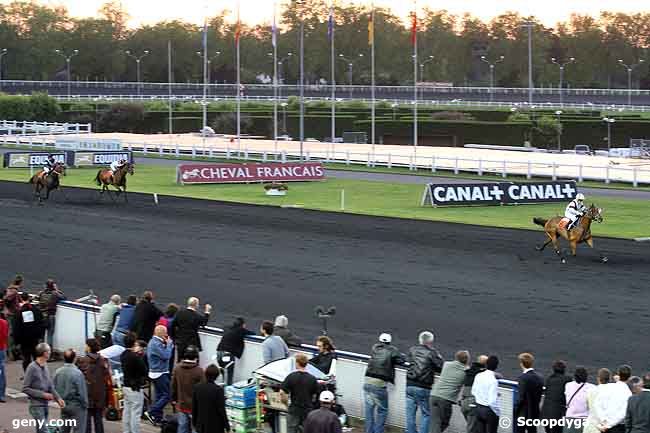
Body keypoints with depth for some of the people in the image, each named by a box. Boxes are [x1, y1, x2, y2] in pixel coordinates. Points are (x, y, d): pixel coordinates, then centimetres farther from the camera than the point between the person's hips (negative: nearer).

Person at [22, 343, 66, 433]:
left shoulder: (45, 367, 9)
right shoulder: (32, 368, -12)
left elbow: (50, 386, 16)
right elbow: (25, 388, -12)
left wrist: (58, 398, 0)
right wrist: (43, 394, -16)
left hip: (45, 405, 7)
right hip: (36, 405, -7)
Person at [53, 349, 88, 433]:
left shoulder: (58, 372, -2)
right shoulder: (77, 373, -19)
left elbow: (53, 388, 4)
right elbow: (82, 391, -16)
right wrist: (85, 405, -2)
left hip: (64, 405, 6)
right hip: (76, 405, -6)